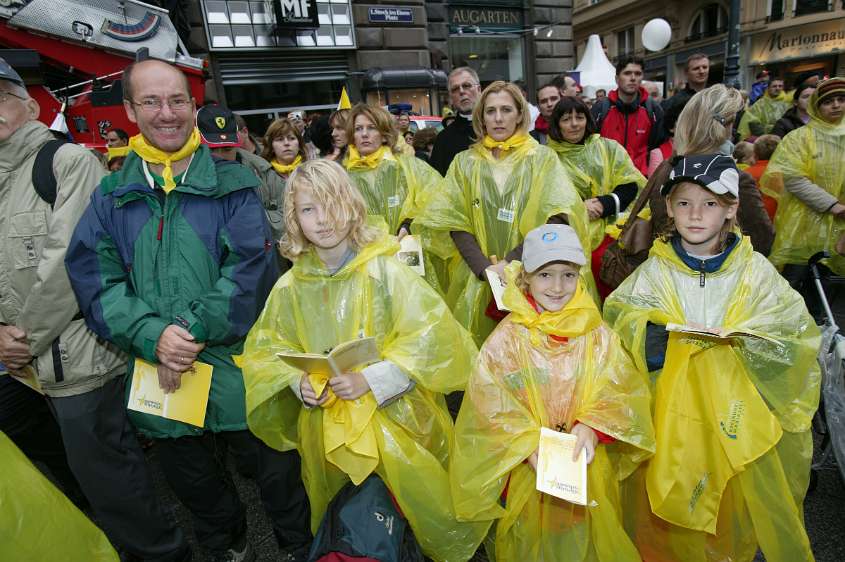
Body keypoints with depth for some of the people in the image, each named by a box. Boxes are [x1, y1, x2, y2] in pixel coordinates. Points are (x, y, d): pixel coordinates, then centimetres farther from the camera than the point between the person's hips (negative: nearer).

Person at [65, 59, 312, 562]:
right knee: (194, 482, 24)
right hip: (162, 377, 3)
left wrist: (192, 331, -19)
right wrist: (152, 336, -18)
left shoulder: (233, 184, -3)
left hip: (239, 365, -3)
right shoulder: (112, 196, 5)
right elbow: (93, 278, -3)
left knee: (278, 474, 14)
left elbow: (250, 268, -12)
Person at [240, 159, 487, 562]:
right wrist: (299, 382, -13)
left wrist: (372, 380, -24)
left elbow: (431, 338, -17)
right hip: (326, 428, 4)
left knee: (430, 512, 10)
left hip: (397, 419, -3)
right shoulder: (290, 287, -4)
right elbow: (265, 350, 6)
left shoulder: (385, 272, -15)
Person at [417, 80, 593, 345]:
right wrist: (486, 269, -13)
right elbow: (455, 224, 0)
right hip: (478, 280, 1)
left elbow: (555, 219, -7)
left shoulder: (543, 158, 3)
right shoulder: (465, 162, 7)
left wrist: (510, 262, -15)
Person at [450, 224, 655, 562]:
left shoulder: (597, 334, -5)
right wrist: (528, 445, -22)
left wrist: (591, 425, -22)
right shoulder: (508, 337, -13)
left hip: (588, 462, 2)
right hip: (528, 465, -2)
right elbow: (489, 401, -14)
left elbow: (617, 389, -6)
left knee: (588, 534, 21)